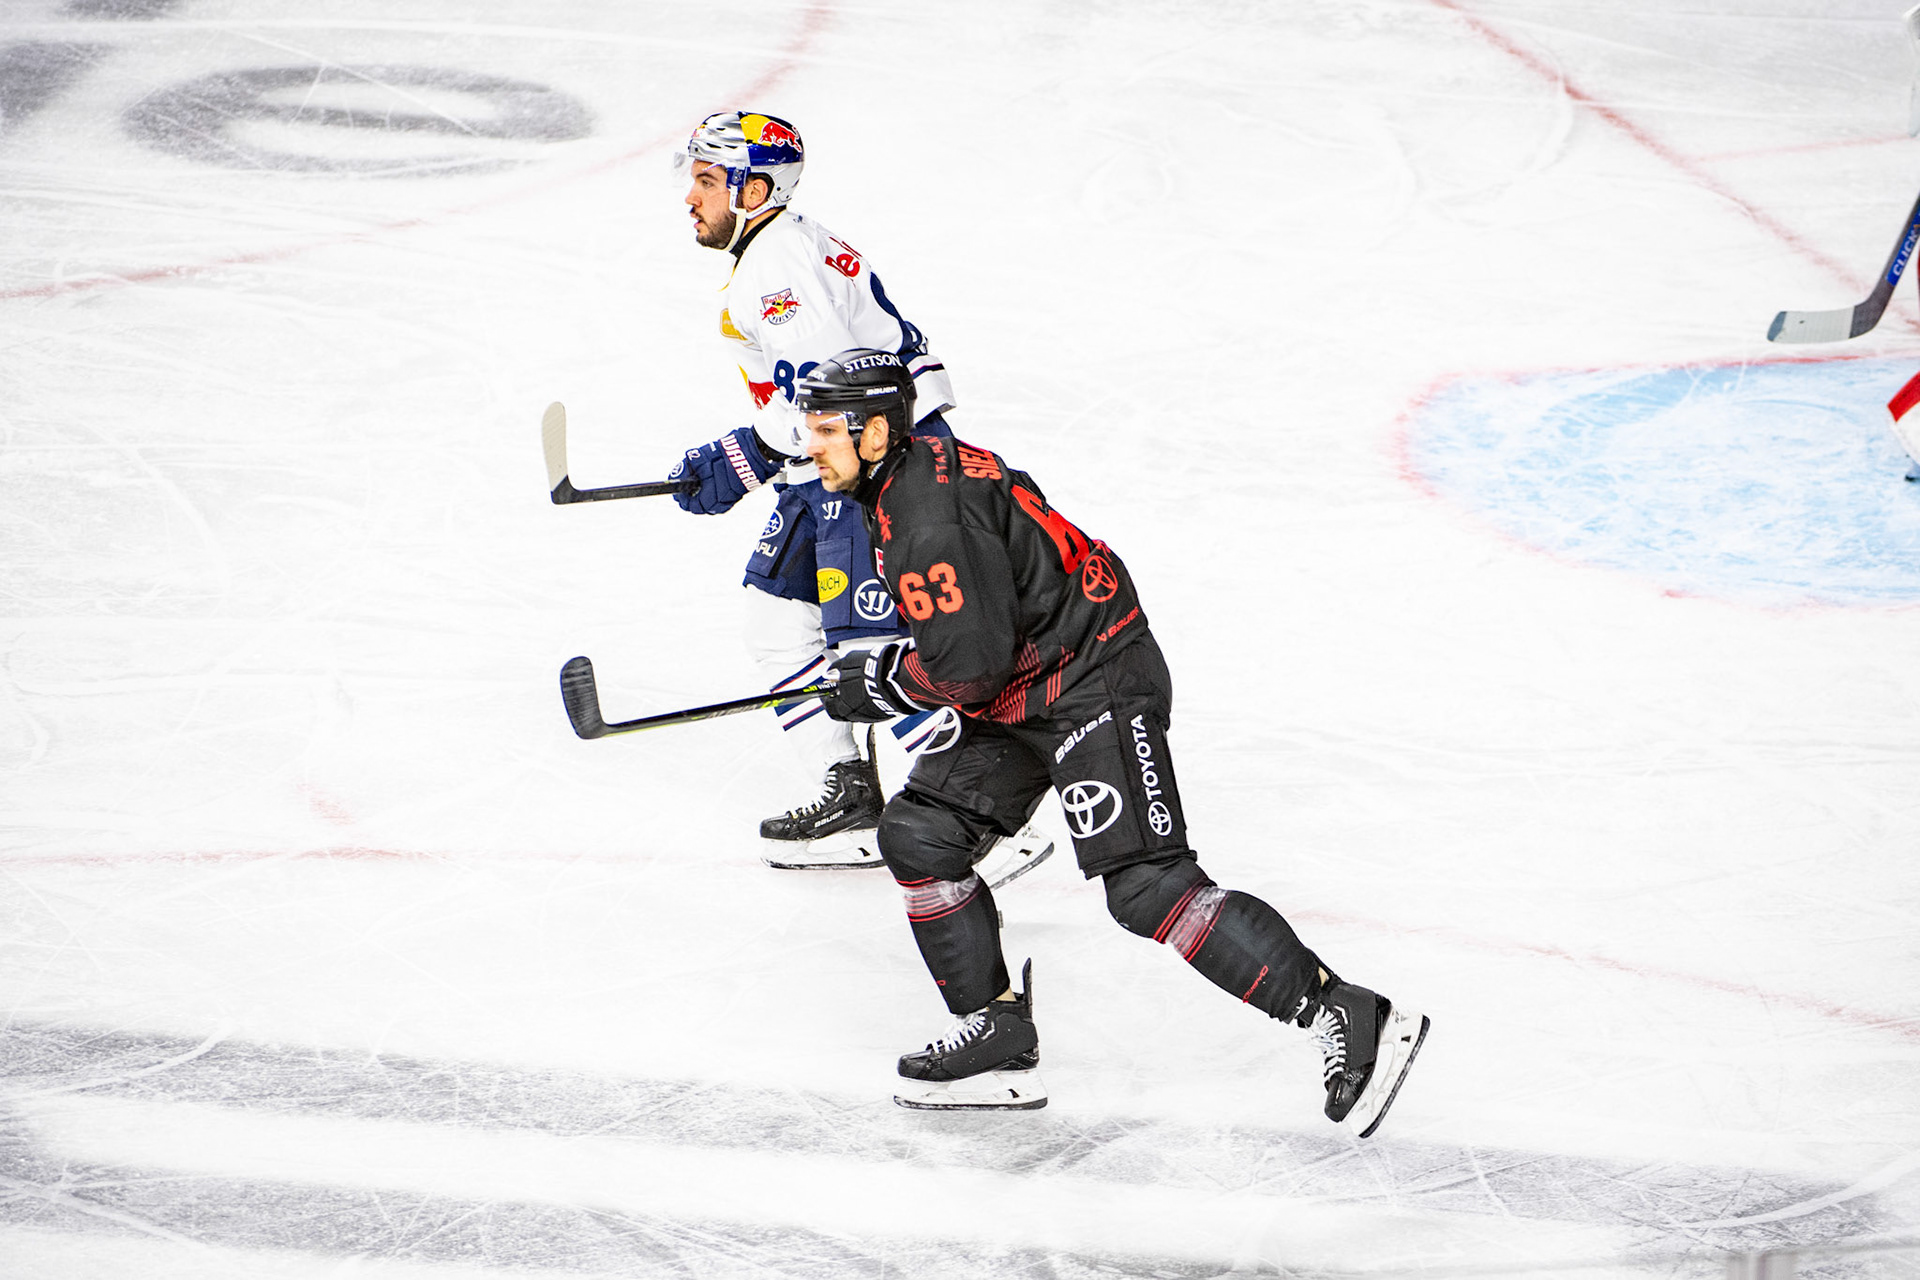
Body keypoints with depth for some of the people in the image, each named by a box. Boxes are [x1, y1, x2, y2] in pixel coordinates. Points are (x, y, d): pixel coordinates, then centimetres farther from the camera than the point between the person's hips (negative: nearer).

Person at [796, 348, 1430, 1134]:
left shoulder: (925, 514, -22)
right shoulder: (917, 470, 11)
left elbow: (970, 660, -25)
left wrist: (882, 685, -10)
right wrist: (888, 673, 17)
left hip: (1096, 685, -11)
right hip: (1025, 698, 11)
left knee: (1148, 886, -18)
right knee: (916, 834, 7)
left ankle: (1350, 1020, -15)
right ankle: (999, 1041, 12)